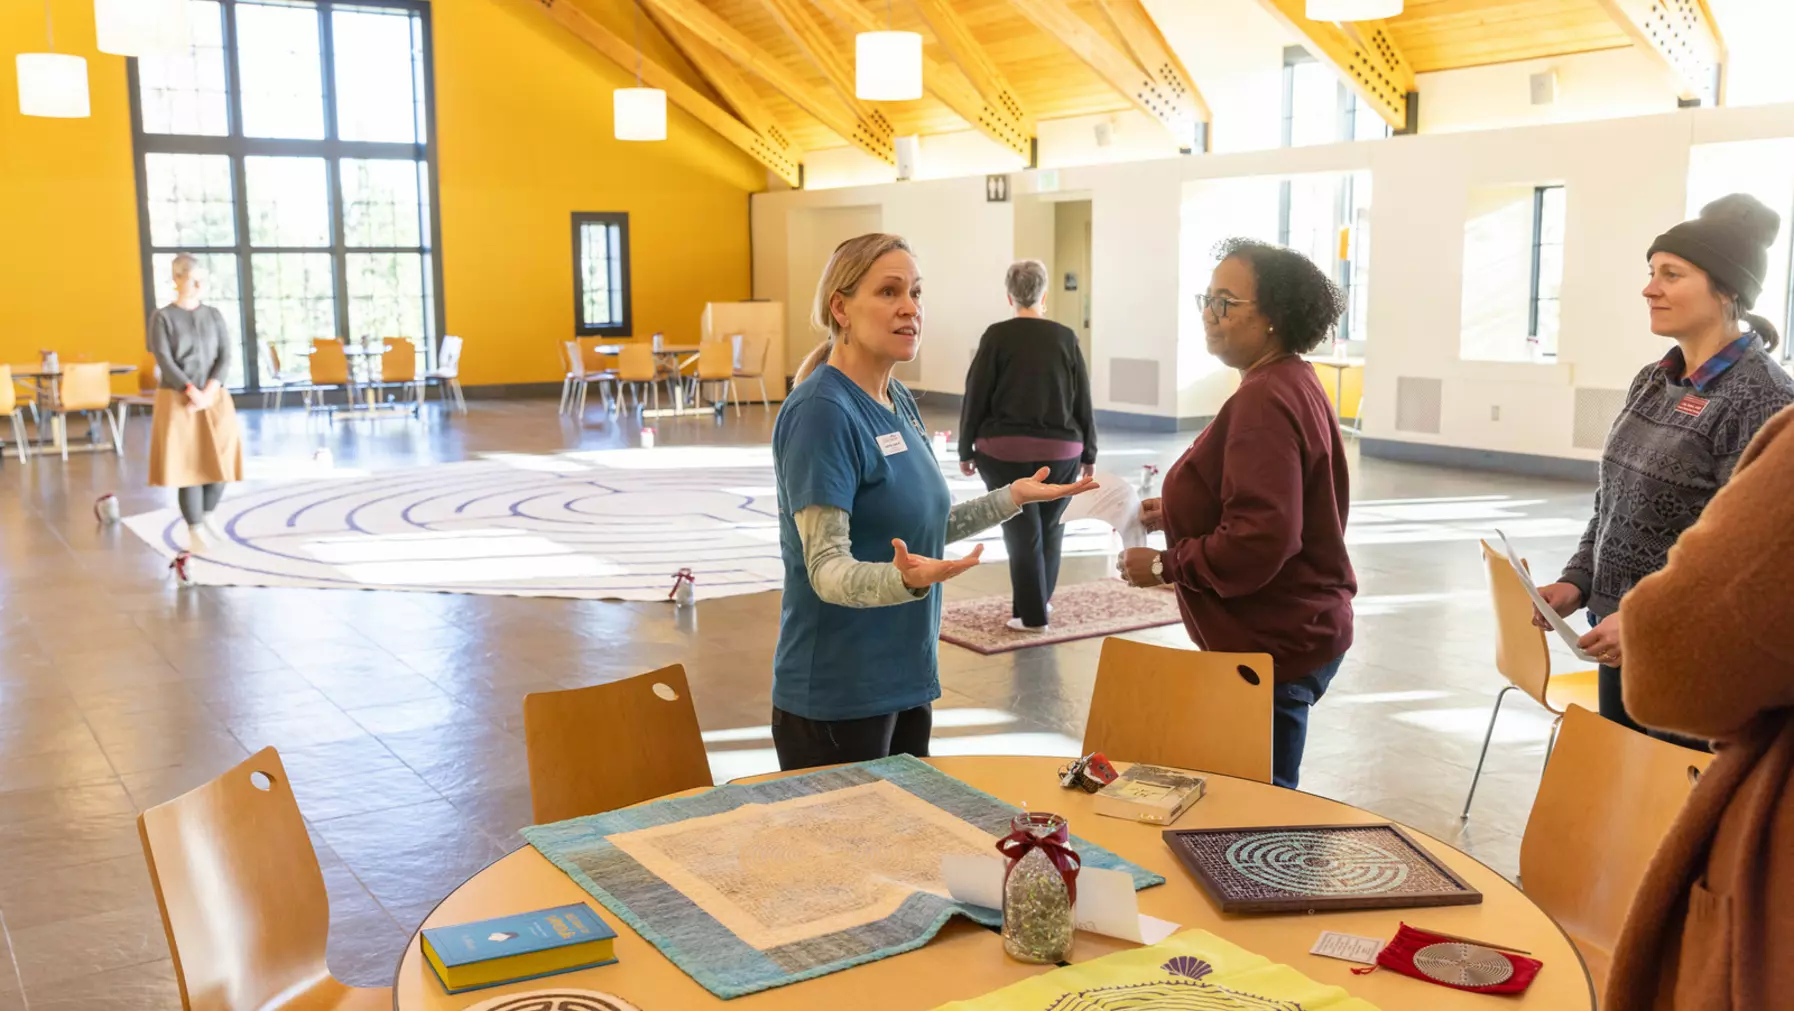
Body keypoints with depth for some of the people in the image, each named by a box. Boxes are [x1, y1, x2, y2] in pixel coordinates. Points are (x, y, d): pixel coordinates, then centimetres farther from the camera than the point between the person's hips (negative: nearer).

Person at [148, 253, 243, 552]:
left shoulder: (214, 315, 9)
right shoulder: (162, 318, -2)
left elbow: (225, 357, 1)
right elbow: (164, 361, -10)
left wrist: (210, 390, -13)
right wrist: (193, 392, -20)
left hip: (216, 399, 4)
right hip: (178, 400, -4)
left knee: (219, 461, 3)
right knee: (188, 464, -3)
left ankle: (207, 518, 27)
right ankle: (195, 531, 6)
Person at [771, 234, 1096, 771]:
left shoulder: (899, 402, 8)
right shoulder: (820, 411, -18)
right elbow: (827, 569, -23)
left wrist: (1013, 497, 15)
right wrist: (903, 580, -42)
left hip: (905, 681, 9)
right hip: (839, 698, -8)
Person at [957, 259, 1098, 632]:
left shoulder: (997, 336, -5)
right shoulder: (1065, 338, 2)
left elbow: (976, 397, -5)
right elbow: (1084, 401, 5)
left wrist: (966, 450, 4)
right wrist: (1089, 454, 13)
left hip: (1007, 450, -2)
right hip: (1061, 451, 3)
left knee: (1023, 532, 2)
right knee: (1050, 528, 19)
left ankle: (1031, 615, 4)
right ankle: (1040, 600, 32)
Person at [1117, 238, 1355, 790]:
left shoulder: (1264, 401, -20)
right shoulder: (1294, 382, 12)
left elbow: (1259, 542, -27)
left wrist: (1165, 565, -15)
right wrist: (1179, 510, 12)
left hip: (1272, 647, -11)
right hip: (1301, 631, 11)